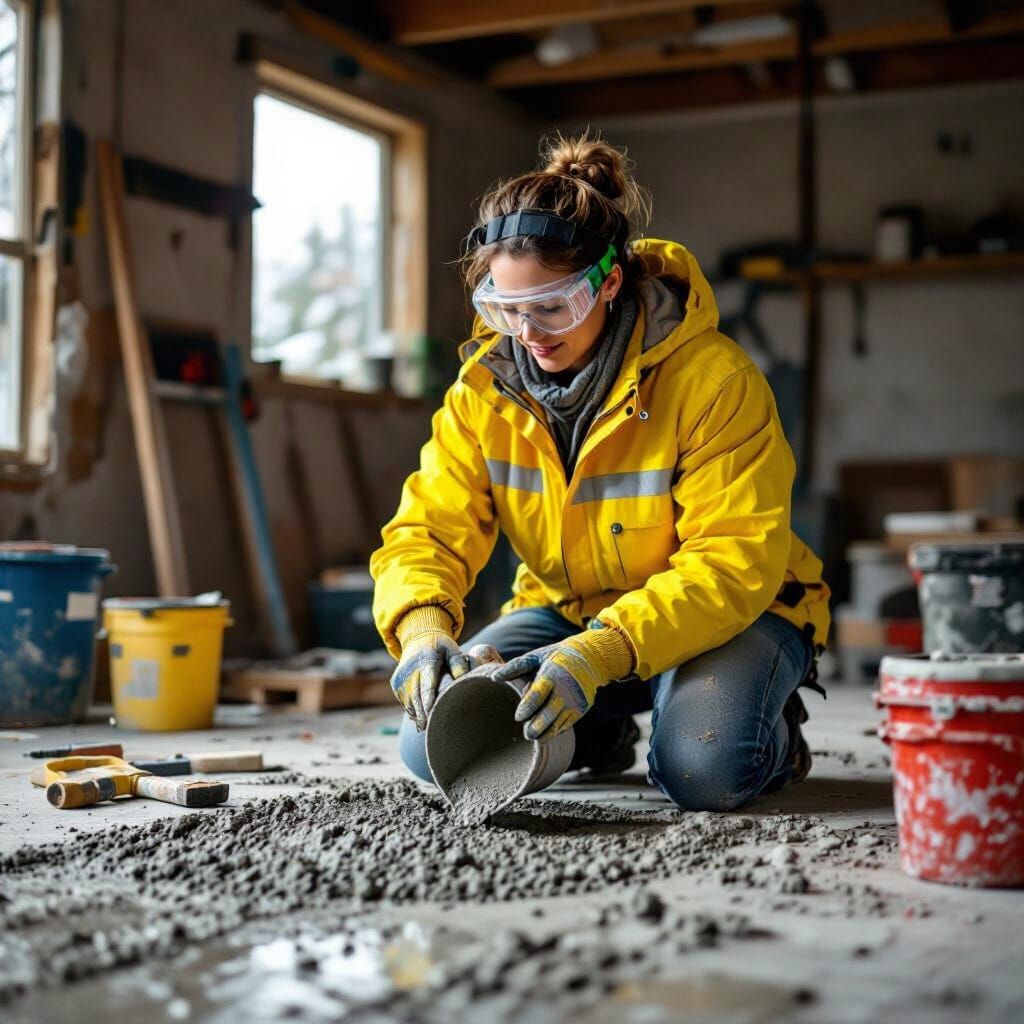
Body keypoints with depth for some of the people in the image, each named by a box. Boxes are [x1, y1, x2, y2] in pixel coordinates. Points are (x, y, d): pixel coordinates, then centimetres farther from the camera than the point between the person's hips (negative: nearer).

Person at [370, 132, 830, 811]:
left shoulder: (712, 377, -23)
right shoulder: (483, 386, -8)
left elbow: (736, 560, -28)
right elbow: (430, 532, -9)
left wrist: (602, 652, -42)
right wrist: (423, 626, -34)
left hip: (725, 607, -4)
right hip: (565, 608, 5)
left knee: (705, 768, -34)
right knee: (432, 746, -16)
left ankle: (773, 737, 5)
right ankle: (601, 733, 14)